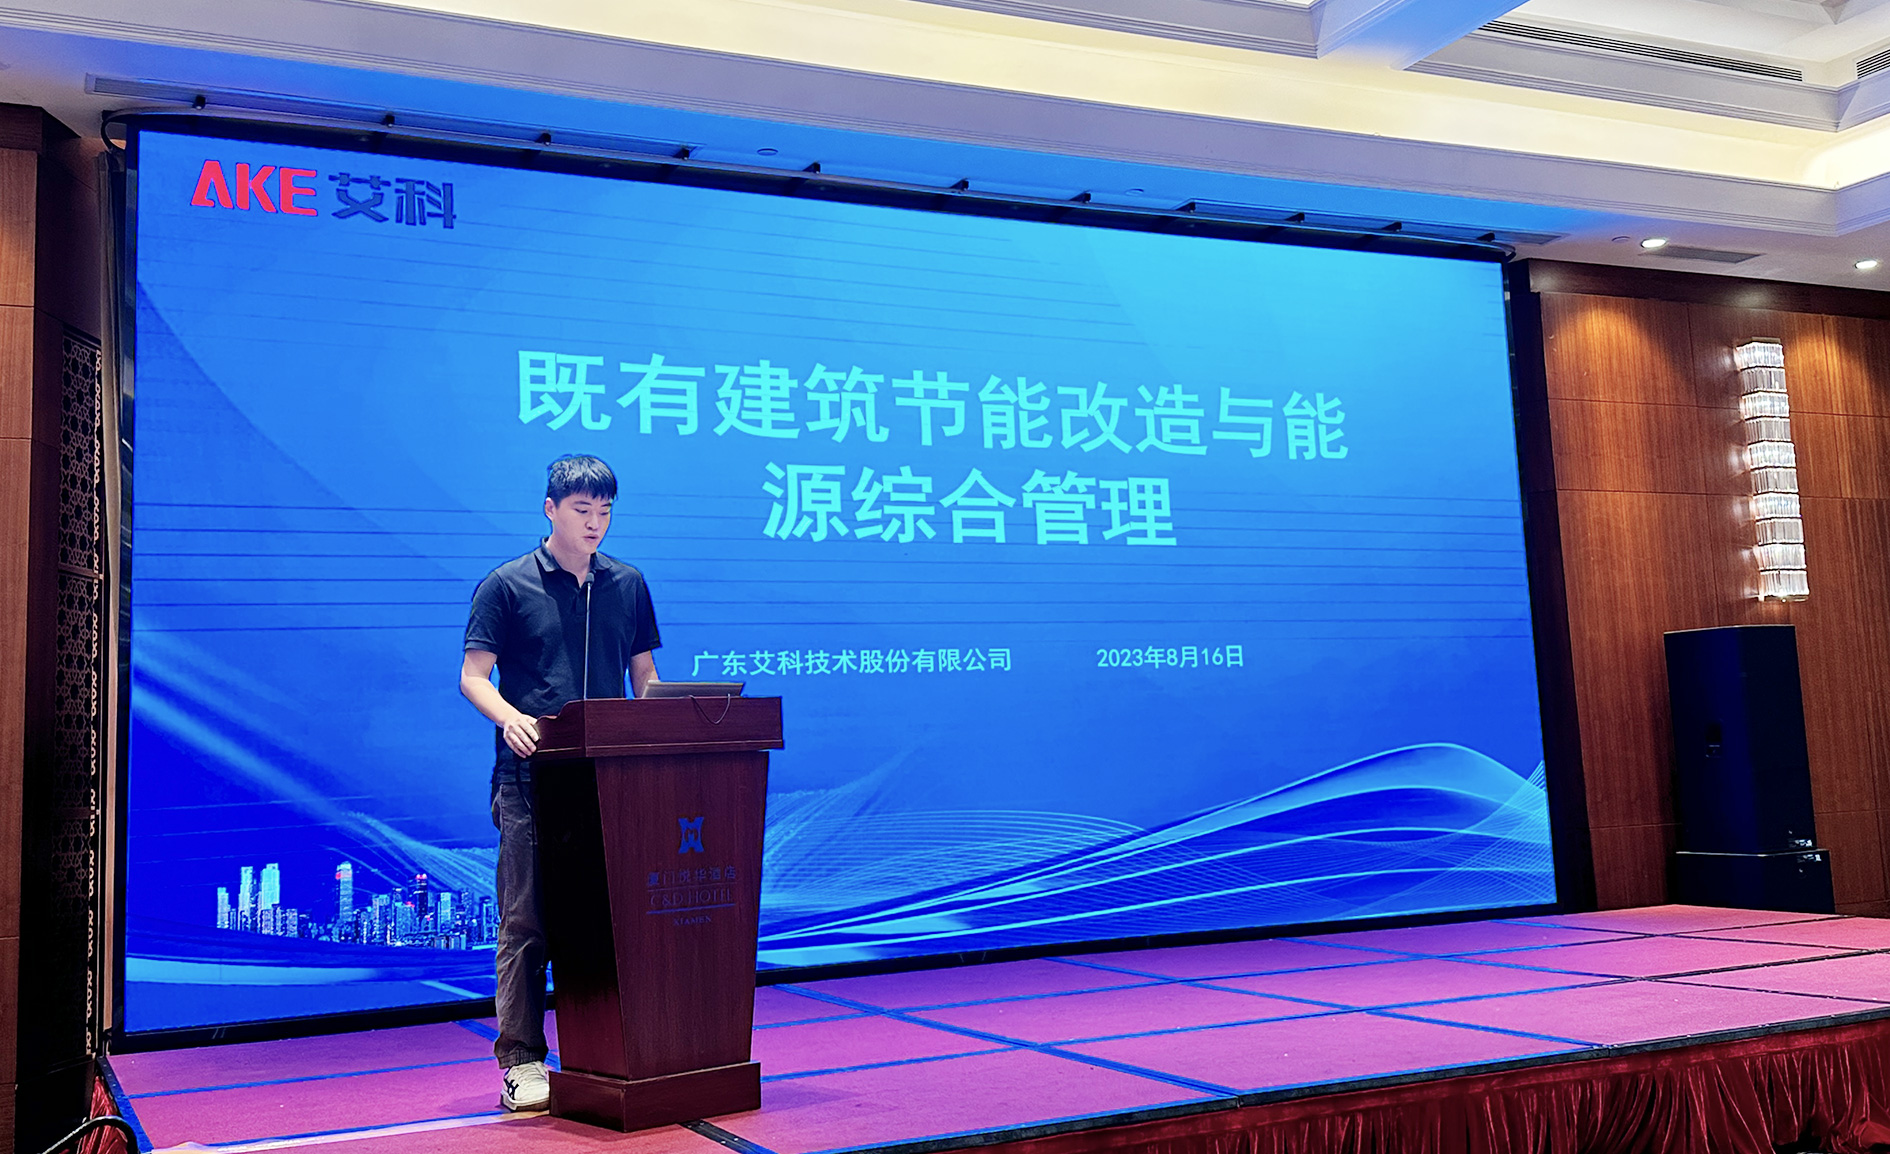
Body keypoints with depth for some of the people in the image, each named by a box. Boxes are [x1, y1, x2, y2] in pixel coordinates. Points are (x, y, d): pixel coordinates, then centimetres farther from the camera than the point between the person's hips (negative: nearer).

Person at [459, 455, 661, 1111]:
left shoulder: (628, 585, 14)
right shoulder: (507, 586, 3)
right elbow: (473, 676, 1)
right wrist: (510, 717, -19)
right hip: (531, 778, -3)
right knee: (526, 920, -1)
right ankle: (521, 1061, 6)